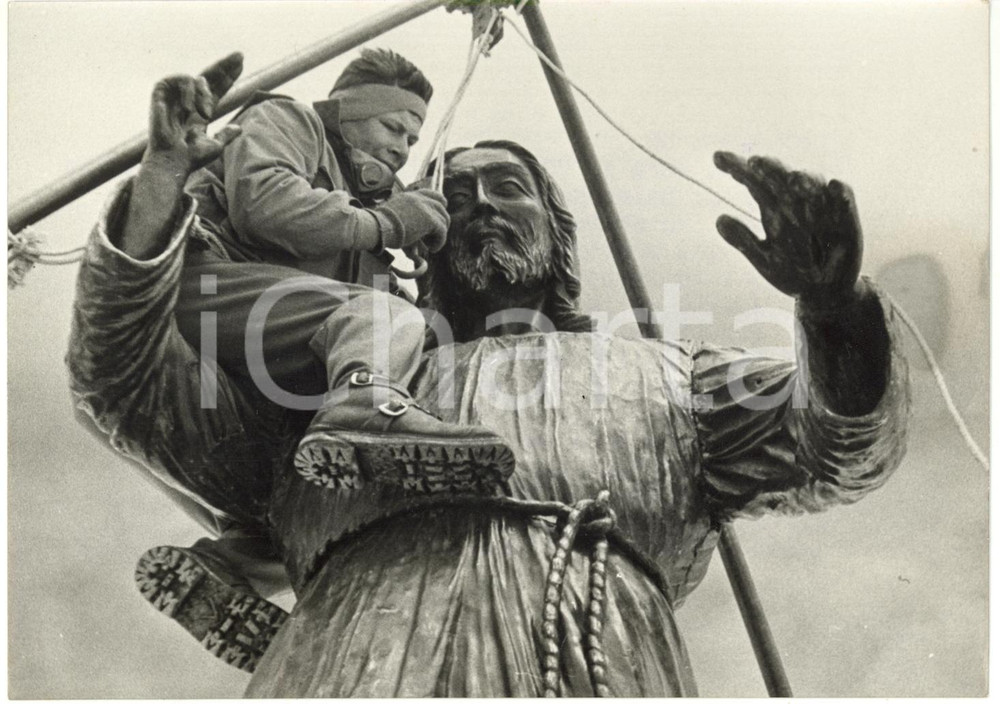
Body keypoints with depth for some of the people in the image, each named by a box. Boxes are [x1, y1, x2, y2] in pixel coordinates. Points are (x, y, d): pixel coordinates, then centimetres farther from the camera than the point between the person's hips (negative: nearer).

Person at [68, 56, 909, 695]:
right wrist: (159, 186, 12)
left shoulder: (658, 372, 34)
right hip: (365, 641, 0)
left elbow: (839, 449, 19)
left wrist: (834, 306, -4)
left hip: (602, 656, 0)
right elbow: (129, 388, 27)